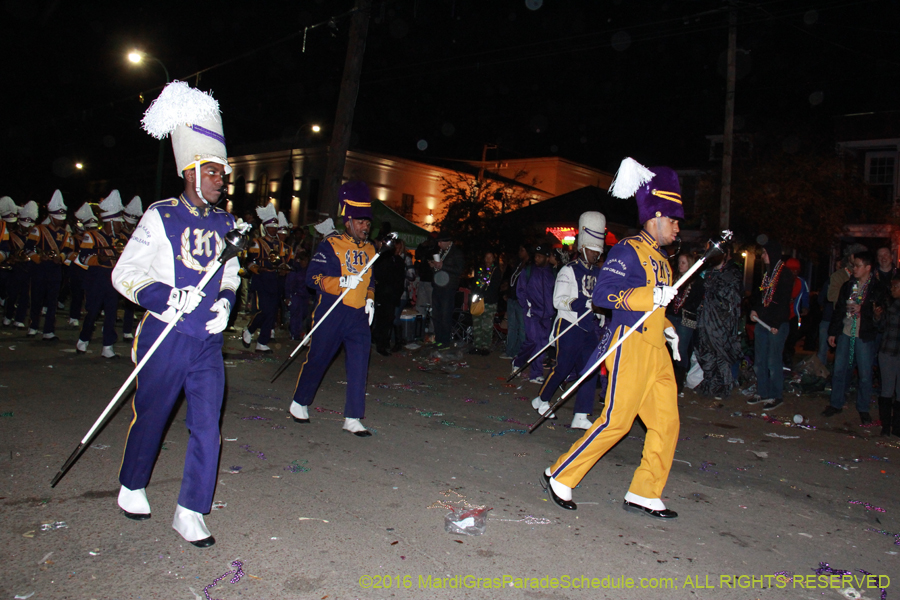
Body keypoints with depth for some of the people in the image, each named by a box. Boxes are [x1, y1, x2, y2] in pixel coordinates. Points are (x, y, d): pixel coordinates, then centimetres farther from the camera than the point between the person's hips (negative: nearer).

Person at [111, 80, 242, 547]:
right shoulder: (160, 217, -5)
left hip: (208, 340, 3)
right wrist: (164, 297, -20)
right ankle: (131, 488, 40)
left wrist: (225, 302, 0)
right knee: (150, 417, 14)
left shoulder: (225, 223, 9)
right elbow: (124, 273, -4)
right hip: (165, 338, -3)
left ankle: (191, 512, 13)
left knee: (207, 426, 1)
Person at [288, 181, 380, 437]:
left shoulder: (370, 249, 16)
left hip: (359, 315, 5)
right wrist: (344, 281, -24)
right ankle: (299, 403, 30)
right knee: (317, 359, 6)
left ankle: (353, 418, 5)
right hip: (331, 313, -5)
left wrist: (370, 299, 12)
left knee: (359, 364, -2)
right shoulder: (330, 245, -5)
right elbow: (313, 277, -13)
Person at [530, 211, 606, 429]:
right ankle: (541, 400, 23)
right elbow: (559, 300, -16)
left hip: (590, 329, 6)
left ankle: (581, 417, 0)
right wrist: (587, 304, -27)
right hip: (569, 327, -6)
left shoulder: (598, 274, 14)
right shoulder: (569, 271, -6)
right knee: (563, 368, -2)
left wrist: (600, 325, 13)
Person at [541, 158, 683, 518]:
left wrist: (666, 327, 14)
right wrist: (652, 296, -24)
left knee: (666, 424, 7)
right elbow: (603, 294, -20)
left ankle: (644, 495, 19)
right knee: (616, 422, -8)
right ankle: (559, 477, 6)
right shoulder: (628, 250, -8)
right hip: (631, 347, -9)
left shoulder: (660, 258, 20)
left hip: (657, 350, 9)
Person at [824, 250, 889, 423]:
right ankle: (836, 404, 19)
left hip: (865, 336, -4)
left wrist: (861, 309, -18)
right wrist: (832, 332, 9)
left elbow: (881, 314, -8)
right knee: (839, 370, 8)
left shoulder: (878, 289, -4)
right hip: (845, 333, 4)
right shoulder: (848, 286, 9)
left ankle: (863, 409, 16)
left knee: (865, 374, 3)